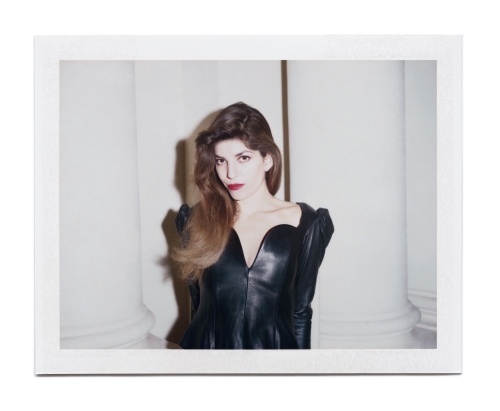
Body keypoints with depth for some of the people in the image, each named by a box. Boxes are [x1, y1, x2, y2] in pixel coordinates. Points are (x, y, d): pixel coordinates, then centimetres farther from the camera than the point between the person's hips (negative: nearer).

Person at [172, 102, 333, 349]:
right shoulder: (198, 220, -3)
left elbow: (301, 309, 0)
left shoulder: (304, 224, -6)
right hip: (210, 345, 1)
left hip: (274, 345, 0)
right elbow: (197, 300, 4)